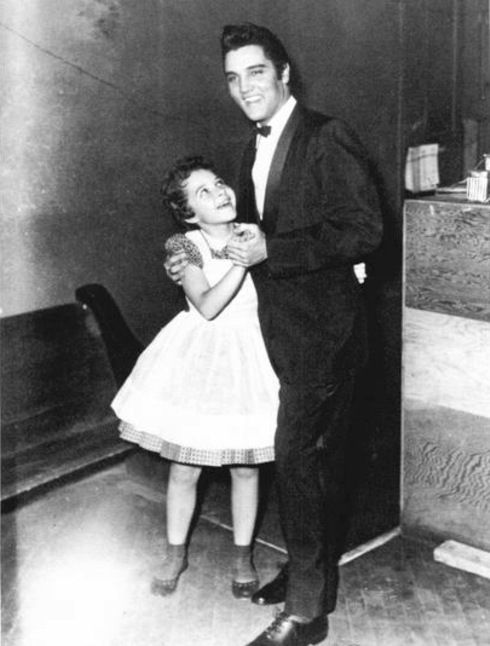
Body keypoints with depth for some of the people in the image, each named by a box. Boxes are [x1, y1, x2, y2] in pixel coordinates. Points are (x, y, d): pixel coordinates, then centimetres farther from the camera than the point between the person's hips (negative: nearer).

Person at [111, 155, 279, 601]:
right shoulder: (185, 247, -10)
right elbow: (208, 306, -22)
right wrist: (242, 261, -27)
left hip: (247, 357, 2)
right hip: (198, 358, -2)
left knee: (245, 465, 11)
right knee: (185, 467, 8)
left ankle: (243, 556, 30)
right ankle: (176, 553, 30)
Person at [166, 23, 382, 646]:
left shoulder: (327, 139, -14)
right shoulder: (255, 151, 13)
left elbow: (364, 231, -20)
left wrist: (269, 250, -25)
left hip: (323, 330, -8)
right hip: (283, 330, 8)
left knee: (295, 457, -9)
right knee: (317, 457, 18)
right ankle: (314, 574, 32)